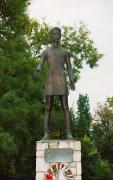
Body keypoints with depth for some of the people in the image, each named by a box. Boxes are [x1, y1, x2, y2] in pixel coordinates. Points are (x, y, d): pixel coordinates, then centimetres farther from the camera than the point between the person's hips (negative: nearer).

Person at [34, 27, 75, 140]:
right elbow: (40, 66, 1)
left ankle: (68, 134, -8)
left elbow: (69, 68, 13)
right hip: (50, 81, 0)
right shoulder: (45, 52, 15)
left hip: (62, 81, 0)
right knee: (48, 108, -5)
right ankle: (46, 134, -3)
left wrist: (71, 81, -6)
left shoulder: (65, 52, 17)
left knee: (65, 108, -8)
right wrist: (37, 71, -25)